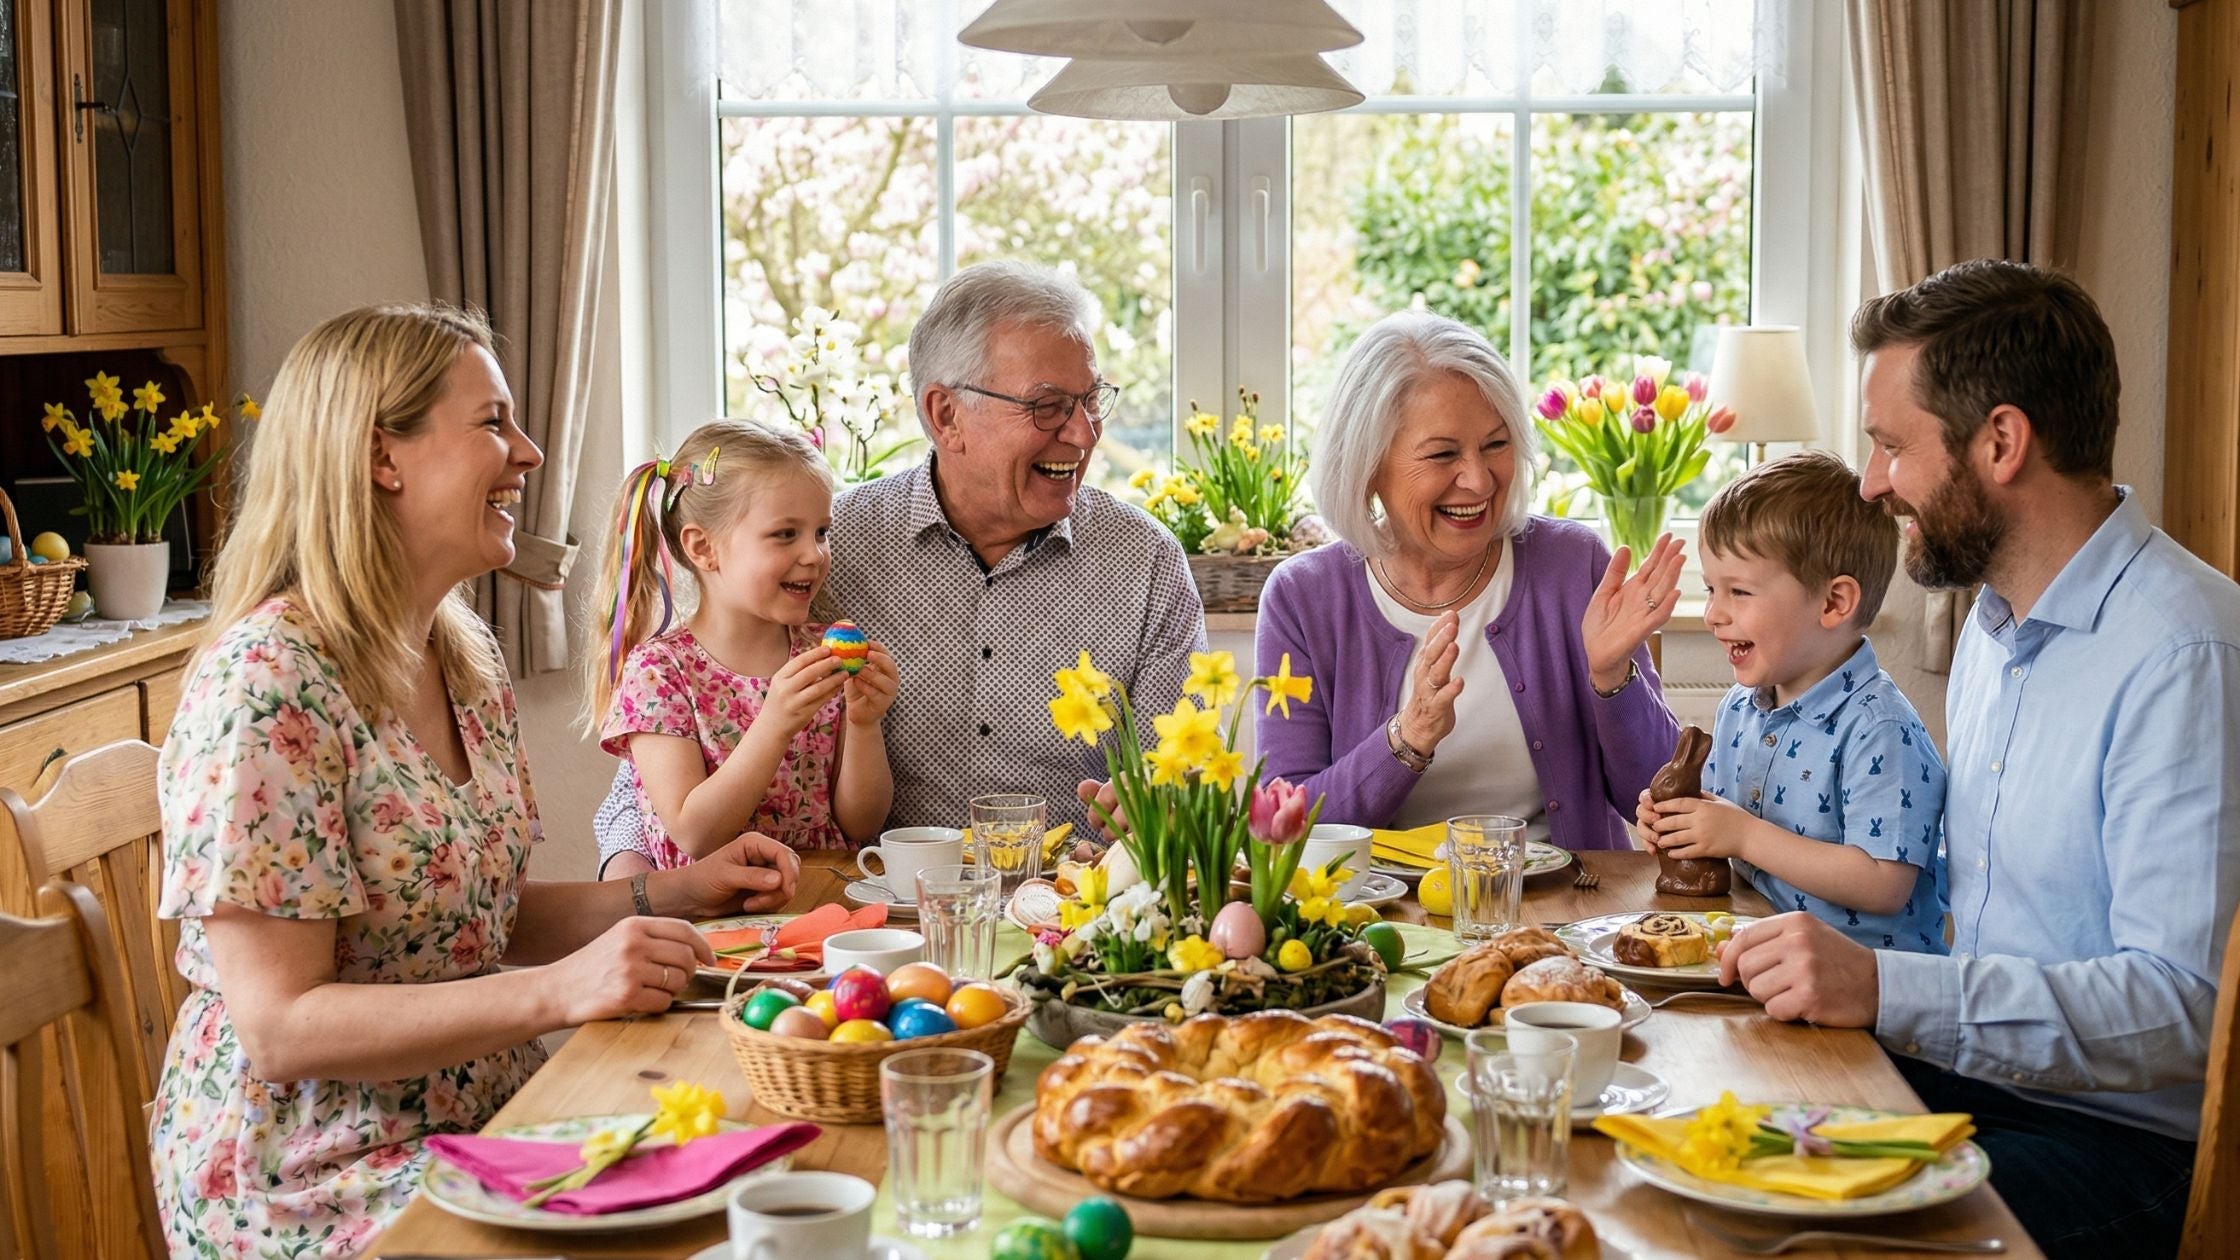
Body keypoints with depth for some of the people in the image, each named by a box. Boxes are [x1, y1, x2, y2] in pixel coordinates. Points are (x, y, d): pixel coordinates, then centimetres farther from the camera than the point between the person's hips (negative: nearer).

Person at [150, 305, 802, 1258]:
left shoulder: (469, 656, 7)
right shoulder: (267, 681, -18)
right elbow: (281, 1025, -20)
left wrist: (671, 894, 2)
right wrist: (559, 990, -28)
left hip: (478, 1122, 8)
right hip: (318, 1183, -7)